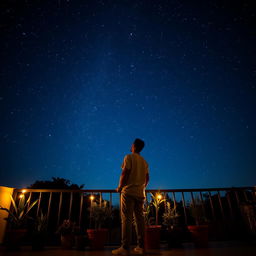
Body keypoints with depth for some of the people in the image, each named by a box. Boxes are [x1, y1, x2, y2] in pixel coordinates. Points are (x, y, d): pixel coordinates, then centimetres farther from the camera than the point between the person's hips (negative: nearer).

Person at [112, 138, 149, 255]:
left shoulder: (129, 157, -4)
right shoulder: (144, 162, 16)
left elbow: (125, 173, -12)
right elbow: (147, 178, 16)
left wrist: (120, 187, -2)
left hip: (129, 191, -6)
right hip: (140, 193, 6)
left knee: (126, 219, -6)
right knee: (140, 219, 7)